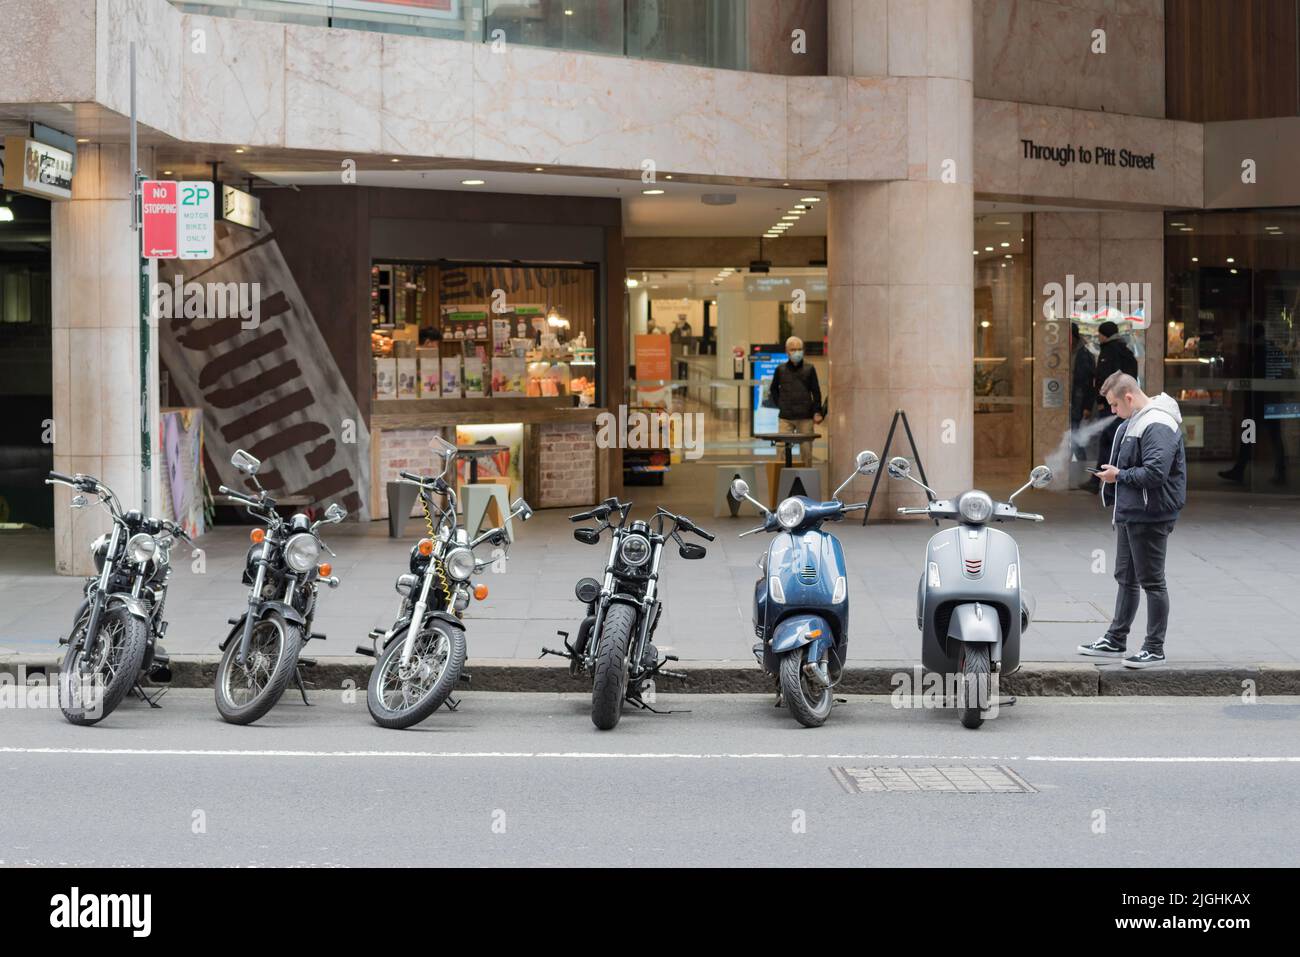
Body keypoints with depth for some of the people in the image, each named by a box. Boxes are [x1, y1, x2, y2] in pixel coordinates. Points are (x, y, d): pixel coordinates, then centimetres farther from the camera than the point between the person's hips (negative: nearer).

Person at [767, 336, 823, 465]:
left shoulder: (809, 369, 4)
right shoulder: (780, 369, 6)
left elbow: (816, 392, 5)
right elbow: (773, 390, 19)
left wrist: (817, 412, -4)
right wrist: (779, 405, 6)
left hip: (805, 418, 0)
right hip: (786, 418, 0)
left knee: (806, 451, 0)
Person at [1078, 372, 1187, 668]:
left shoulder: (1158, 425, -19)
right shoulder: (1132, 423, 12)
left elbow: (1155, 473, -27)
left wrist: (1119, 476, -16)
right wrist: (1111, 473, 9)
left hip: (1150, 518, -10)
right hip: (1129, 515, 10)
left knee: (1152, 582, -1)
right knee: (1126, 578, 17)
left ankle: (1155, 648, 7)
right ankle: (1115, 641, 27)